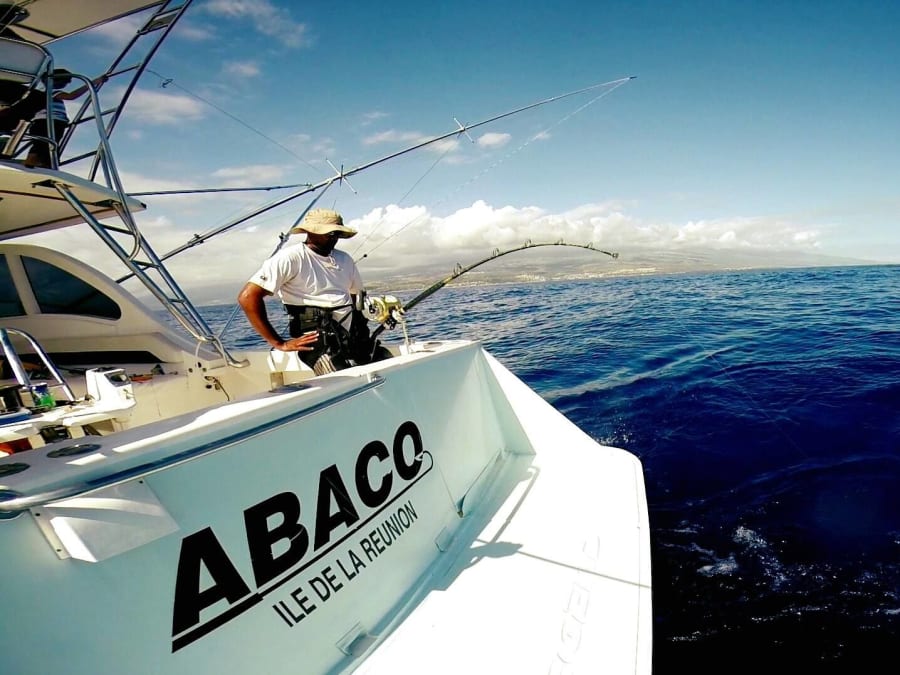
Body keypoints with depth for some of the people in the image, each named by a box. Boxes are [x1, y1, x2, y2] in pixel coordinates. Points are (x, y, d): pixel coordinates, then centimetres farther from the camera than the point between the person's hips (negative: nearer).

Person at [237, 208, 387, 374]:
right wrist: (279, 344, -13)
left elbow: (359, 294, 32)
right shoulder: (291, 257, -6)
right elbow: (247, 297, -13)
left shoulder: (344, 259, 17)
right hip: (318, 341, -8)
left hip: (355, 338, 8)